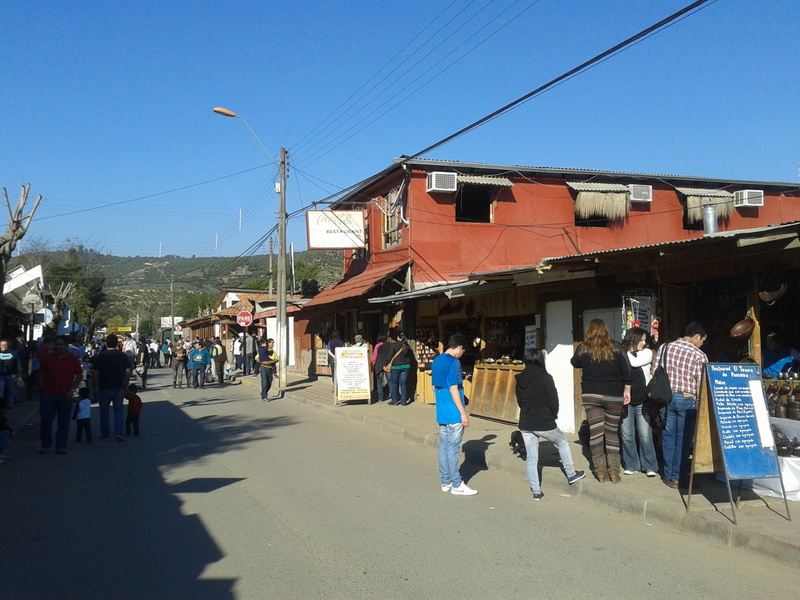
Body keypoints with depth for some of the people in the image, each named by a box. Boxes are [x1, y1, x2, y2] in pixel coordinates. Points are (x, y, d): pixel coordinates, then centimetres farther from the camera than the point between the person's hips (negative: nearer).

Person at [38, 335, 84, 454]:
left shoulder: (73, 359, -1)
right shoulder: (47, 358, 4)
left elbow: (79, 376, 2)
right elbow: (41, 374, 11)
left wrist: (72, 390, -7)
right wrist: (43, 388, 3)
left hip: (65, 396, -1)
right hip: (48, 395, 1)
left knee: (63, 422, 3)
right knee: (46, 420, 2)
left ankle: (61, 445, 13)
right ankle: (45, 443, 19)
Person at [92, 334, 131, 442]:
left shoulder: (100, 356, -5)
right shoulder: (123, 356, -2)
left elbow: (95, 374, -5)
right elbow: (128, 372, -2)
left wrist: (96, 388, 6)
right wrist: (126, 386, 9)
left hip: (104, 388, -1)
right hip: (119, 388, 1)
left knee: (104, 412, 11)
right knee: (119, 410, 8)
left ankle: (105, 434, 16)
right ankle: (119, 432, -5)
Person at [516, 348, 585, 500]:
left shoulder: (520, 379, 4)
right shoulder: (545, 377, -14)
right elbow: (553, 400, -13)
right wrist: (553, 415, 5)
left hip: (525, 423, 5)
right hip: (544, 423, -5)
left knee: (531, 458, 9)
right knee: (562, 443, 22)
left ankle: (536, 491, 11)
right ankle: (571, 474, 31)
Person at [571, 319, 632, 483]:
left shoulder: (583, 348, -3)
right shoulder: (616, 347, -2)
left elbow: (575, 363, 15)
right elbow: (626, 371, -3)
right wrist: (627, 391, 5)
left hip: (591, 395, 0)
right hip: (613, 396, 1)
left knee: (595, 431, 3)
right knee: (612, 431, 10)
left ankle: (600, 471, 4)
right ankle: (614, 470, 6)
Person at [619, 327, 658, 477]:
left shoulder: (647, 353, 2)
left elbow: (634, 362, -15)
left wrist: (626, 352, -1)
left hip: (643, 401, -1)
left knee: (645, 435, -1)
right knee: (627, 435, 7)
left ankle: (649, 466, 9)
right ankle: (631, 464, 19)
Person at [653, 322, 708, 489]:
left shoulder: (664, 348, 4)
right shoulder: (700, 355, -5)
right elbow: (700, 386, -8)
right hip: (687, 400, -3)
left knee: (668, 437, 11)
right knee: (684, 439, 7)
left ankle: (669, 476, 16)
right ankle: (679, 476, 12)